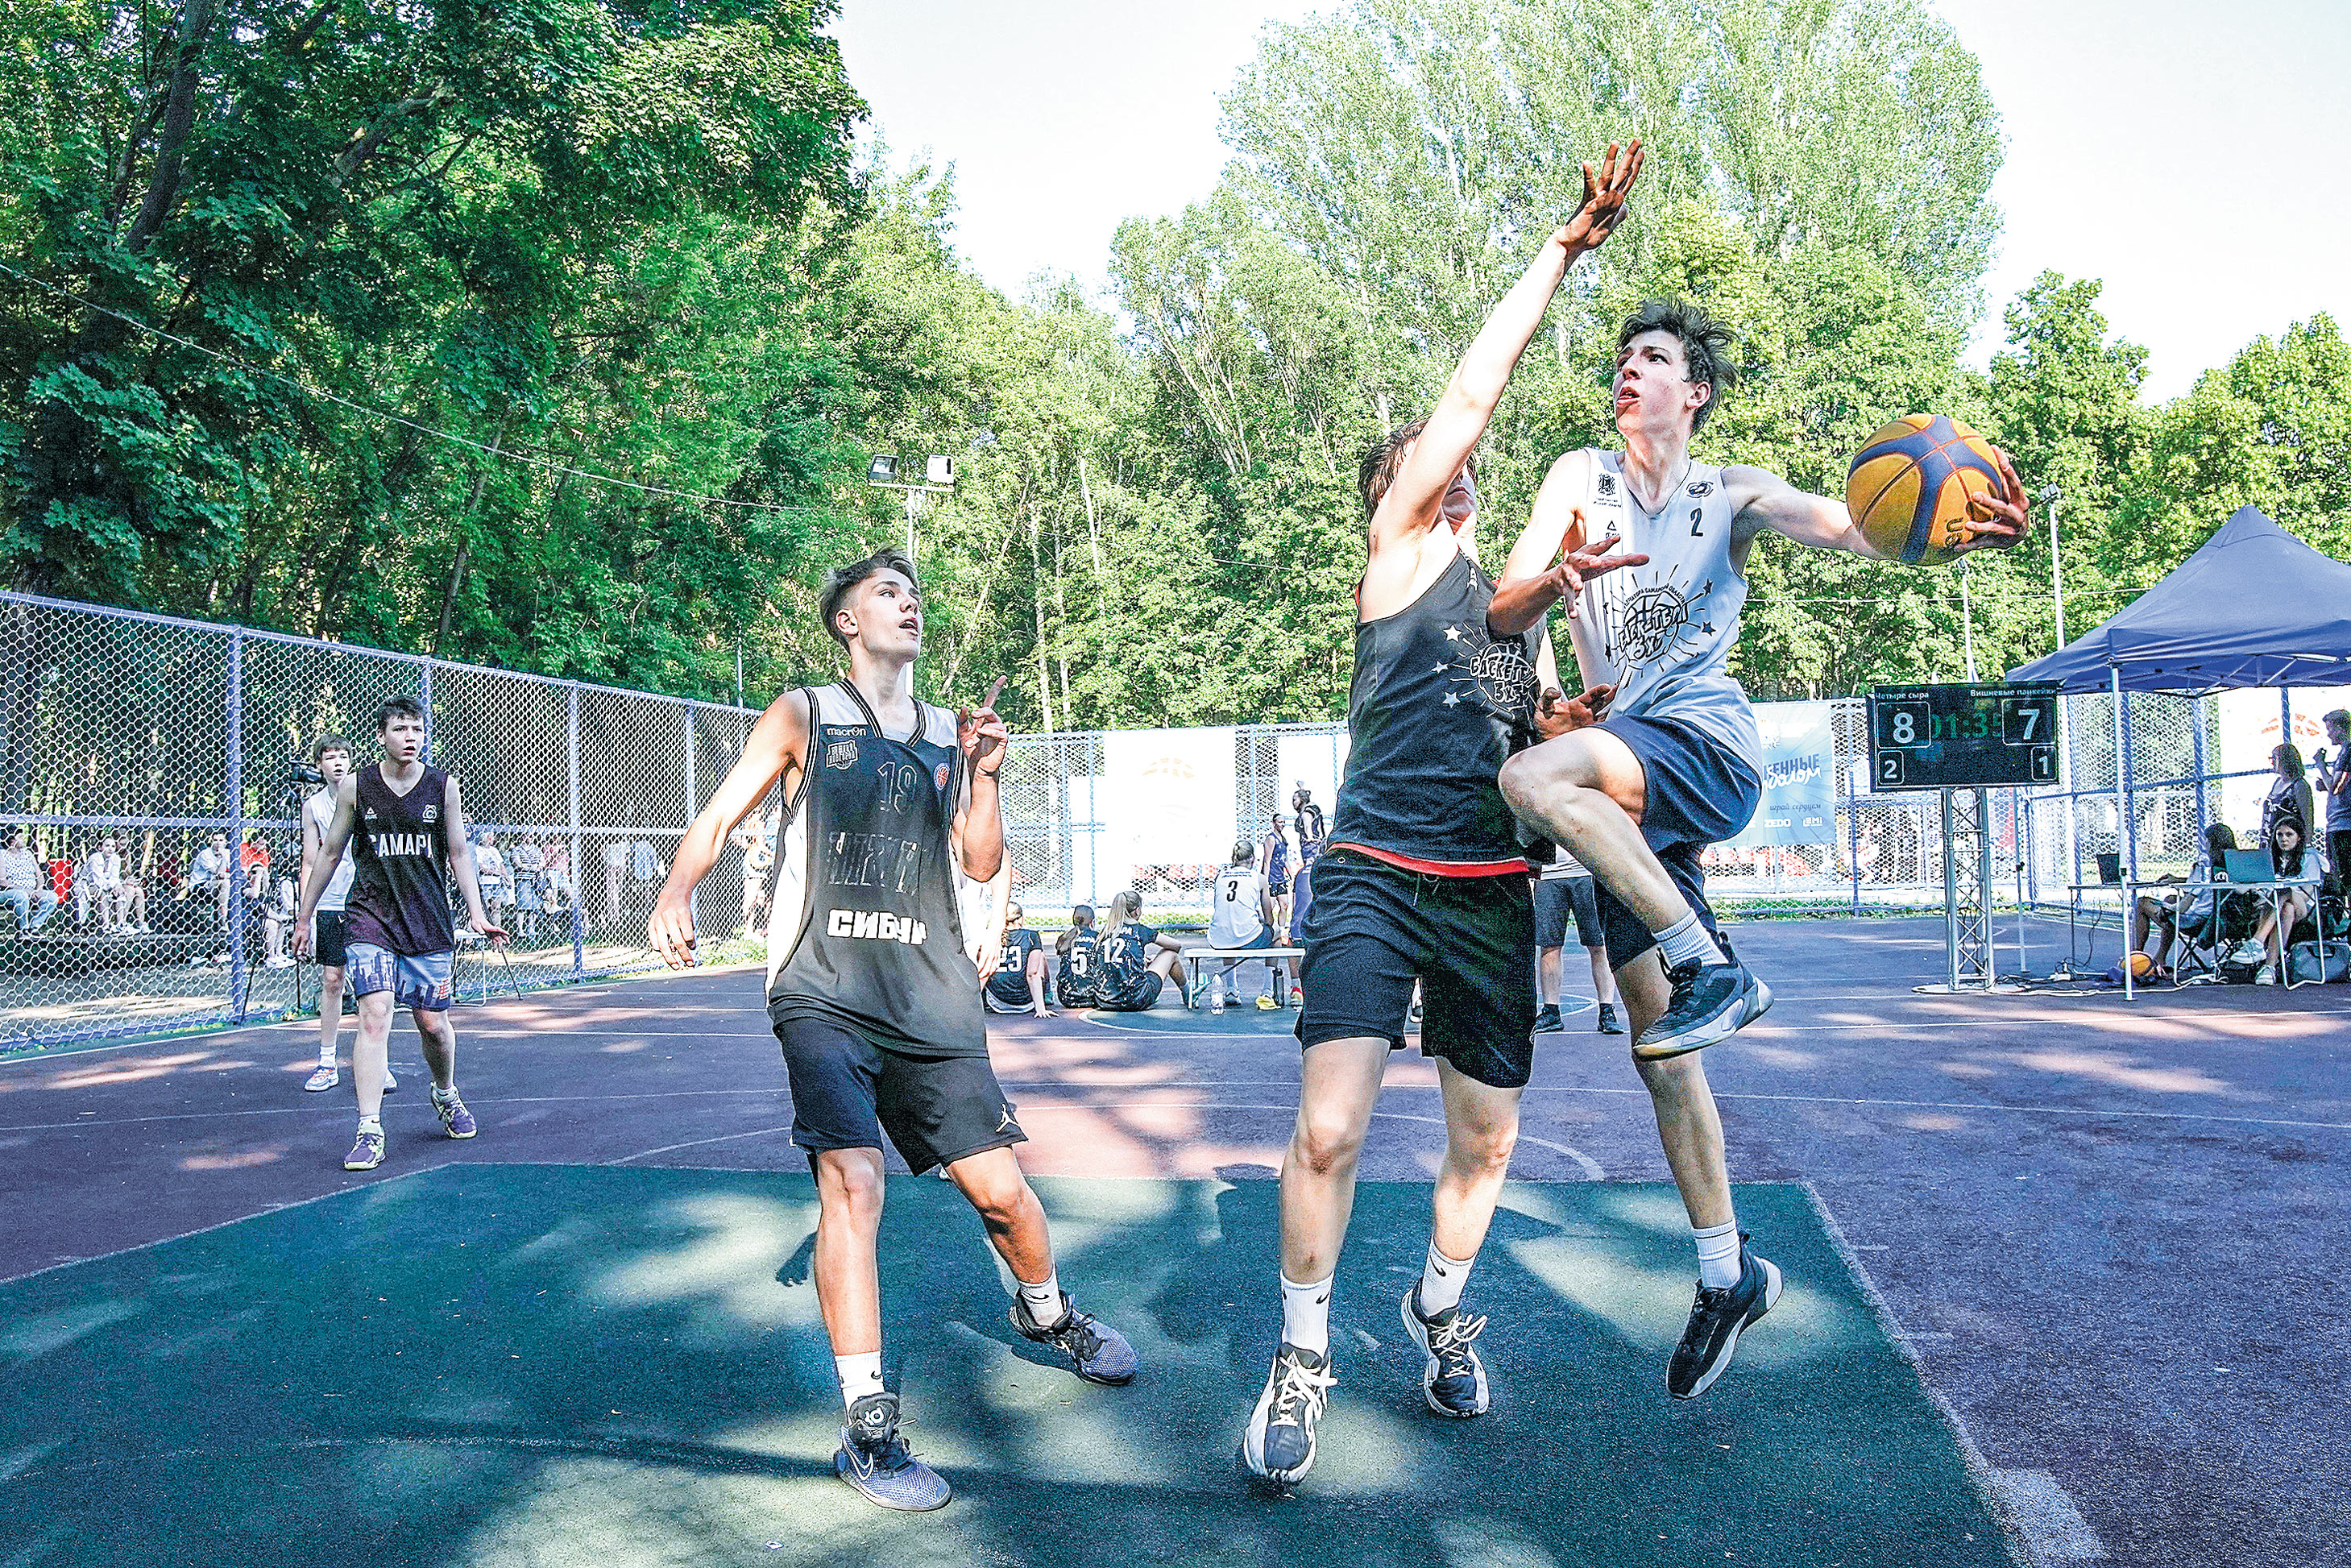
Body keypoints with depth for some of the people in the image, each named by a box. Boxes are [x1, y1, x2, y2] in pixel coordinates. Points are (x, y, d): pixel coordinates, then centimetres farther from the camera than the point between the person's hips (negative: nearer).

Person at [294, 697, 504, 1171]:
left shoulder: (444, 786, 2)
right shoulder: (355, 787, 0)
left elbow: (459, 854, 8)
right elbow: (329, 853, 10)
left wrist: (477, 913, -1)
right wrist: (304, 917, 14)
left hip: (429, 923, 1)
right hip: (370, 918, -1)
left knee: (433, 1023, 7)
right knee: (374, 1016, -16)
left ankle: (445, 1095, 37)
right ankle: (369, 1132, -13)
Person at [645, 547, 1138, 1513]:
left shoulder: (951, 733, 16)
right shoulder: (804, 718, 7)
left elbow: (981, 864, 11)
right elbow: (718, 818, 2)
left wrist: (982, 775, -4)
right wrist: (676, 893, -17)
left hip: (932, 997, 3)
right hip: (825, 994, -3)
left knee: (1000, 1185, 5)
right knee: (852, 1184, -20)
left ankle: (1046, 1315, 37)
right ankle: (868, 1429, -9)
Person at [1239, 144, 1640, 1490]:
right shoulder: (1399, 552, 4)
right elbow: (1471, 393, -4)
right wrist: (1566, 247, -4)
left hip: (1493, 891, 6)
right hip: (1378, 875, -6)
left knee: (1488, 1144, 10)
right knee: (1332, 1129, -15)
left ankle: (1441, 1307, 38)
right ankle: (1305, 1356, 7)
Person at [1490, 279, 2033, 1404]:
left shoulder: (1732, 494, 4)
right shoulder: (1579, 479, 11)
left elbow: (1843, 524, -16)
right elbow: (1500, 617, 2)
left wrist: (1956, 532, -38)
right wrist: (1559, 577, -21)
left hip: (1707, 749, -4)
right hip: (1629, 782, 4)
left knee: (1533, 778, -34)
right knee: (1656, 1047, 4)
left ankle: (1710, 968, -21)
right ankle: (1728, 1272, 17)